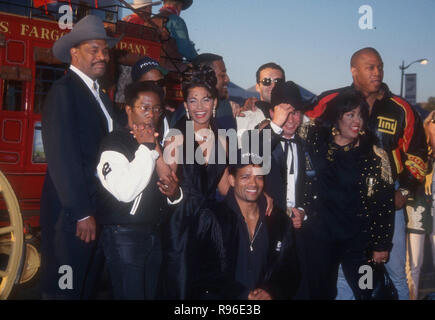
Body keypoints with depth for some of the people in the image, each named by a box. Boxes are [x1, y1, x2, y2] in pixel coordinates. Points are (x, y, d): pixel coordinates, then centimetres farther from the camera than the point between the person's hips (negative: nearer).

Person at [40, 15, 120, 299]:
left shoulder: (100, 95, 16)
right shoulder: (64, 90, -12)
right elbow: (62, 155, -19)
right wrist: (81, 213, -19)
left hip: (96, 210, 8)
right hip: (70, 211, -8)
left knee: (88, 285, 18)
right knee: (65, 288, 2)